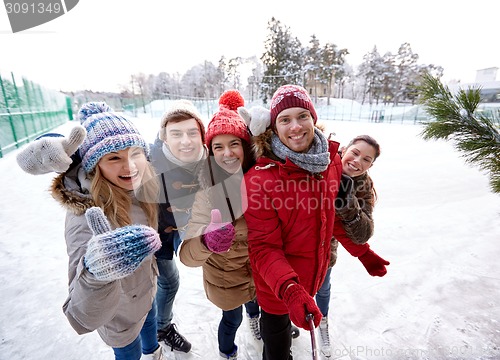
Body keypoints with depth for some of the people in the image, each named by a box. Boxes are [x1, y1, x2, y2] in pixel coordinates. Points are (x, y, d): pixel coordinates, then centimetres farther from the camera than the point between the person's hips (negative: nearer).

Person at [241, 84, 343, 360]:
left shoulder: (331, 160, -8)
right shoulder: (259, 178, -27)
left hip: (312, 279, 5)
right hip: (276, 290, -5)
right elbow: (263, 247, -23)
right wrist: (290, 289, -37)